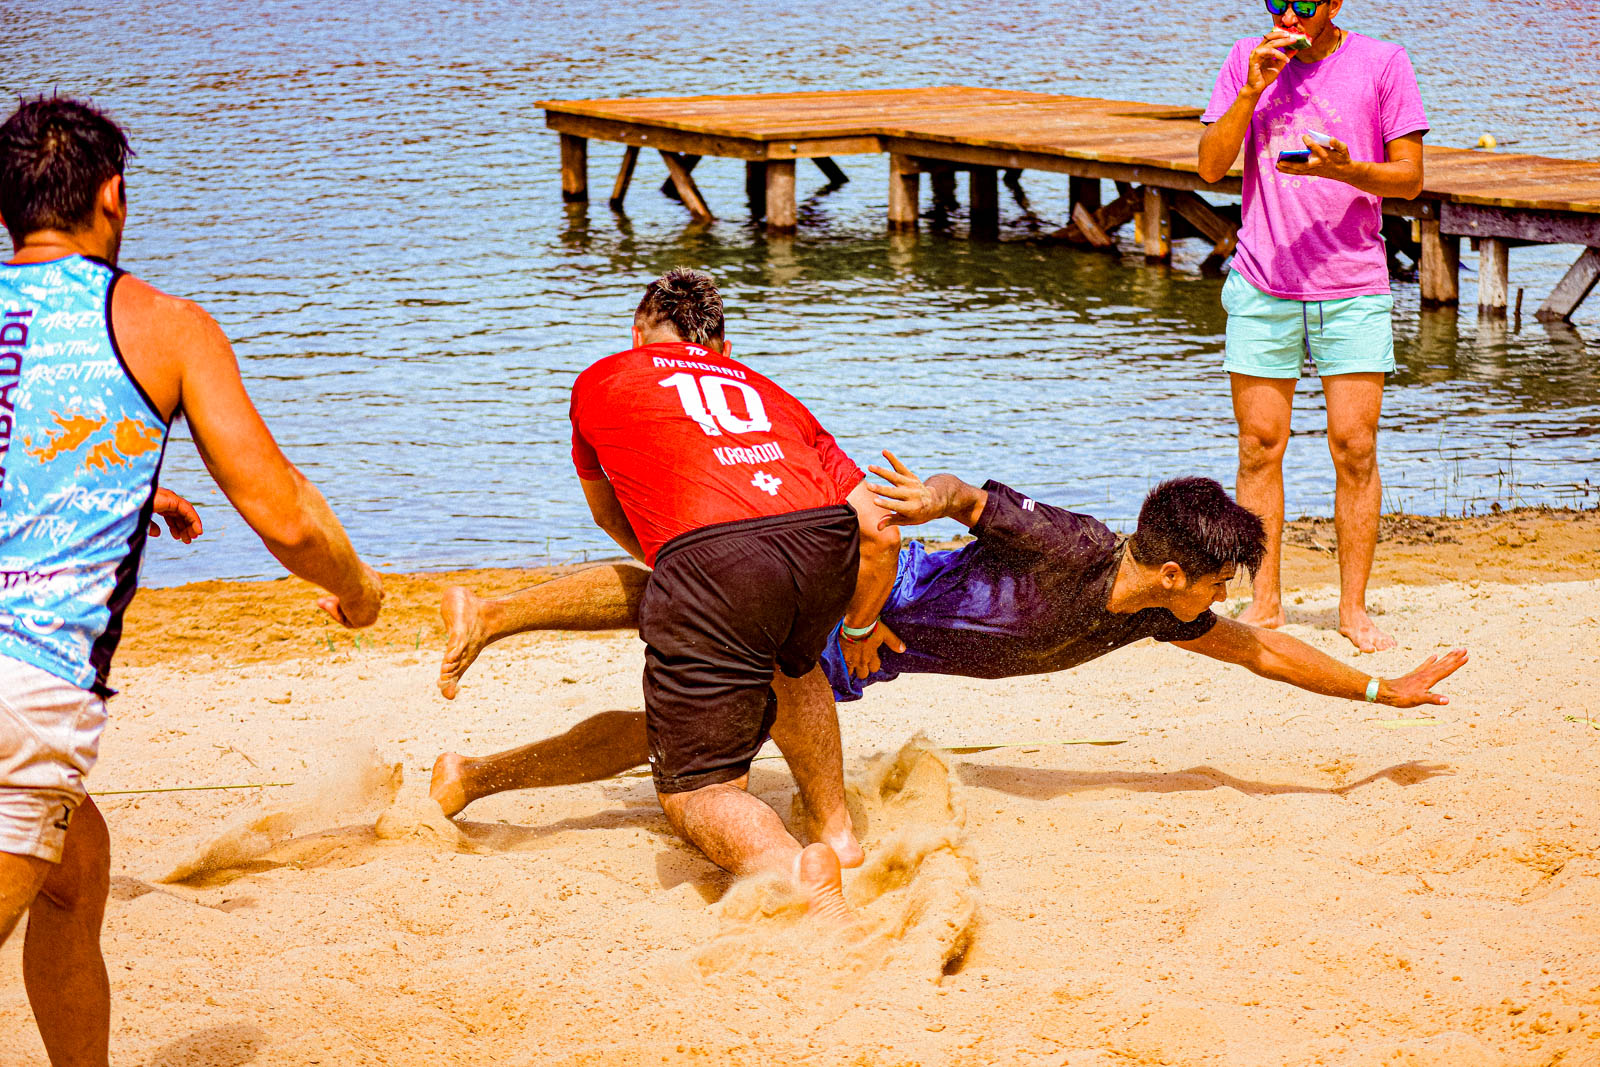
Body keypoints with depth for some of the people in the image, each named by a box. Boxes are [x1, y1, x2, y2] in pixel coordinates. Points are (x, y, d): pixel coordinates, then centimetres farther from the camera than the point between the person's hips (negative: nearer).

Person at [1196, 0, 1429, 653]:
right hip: (1262, 286, 2)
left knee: (1354, 447, -4)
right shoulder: (1248, 61, 5)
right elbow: (1211, 167, 1)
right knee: (1259, 445, 2)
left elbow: (1410, 177, -1)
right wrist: (1252, 91, -11)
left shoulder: (1382, 64, -1)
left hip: (1353, 287, -2)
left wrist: (1345, 169, -20)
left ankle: (1353, 607, 4)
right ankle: (1265, 602, 11)